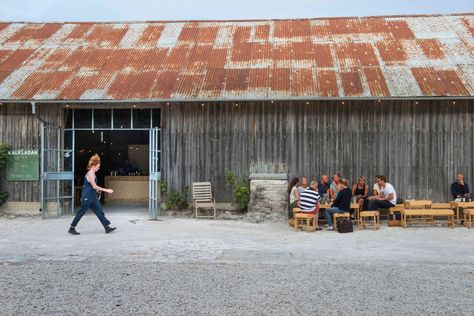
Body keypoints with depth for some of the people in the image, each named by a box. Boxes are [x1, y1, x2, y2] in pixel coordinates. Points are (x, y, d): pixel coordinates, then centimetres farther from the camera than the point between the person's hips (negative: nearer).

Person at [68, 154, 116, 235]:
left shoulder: (92, 174, 11)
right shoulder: (90, 174, -17)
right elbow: (94, 186, -22)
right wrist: (106, 190, -21)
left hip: (93, 197, 9)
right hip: (87, 197, -9)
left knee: (100, 211, 5)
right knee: (81, 212, 1)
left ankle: (107, 227, 6)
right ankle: (72, 228, 13)